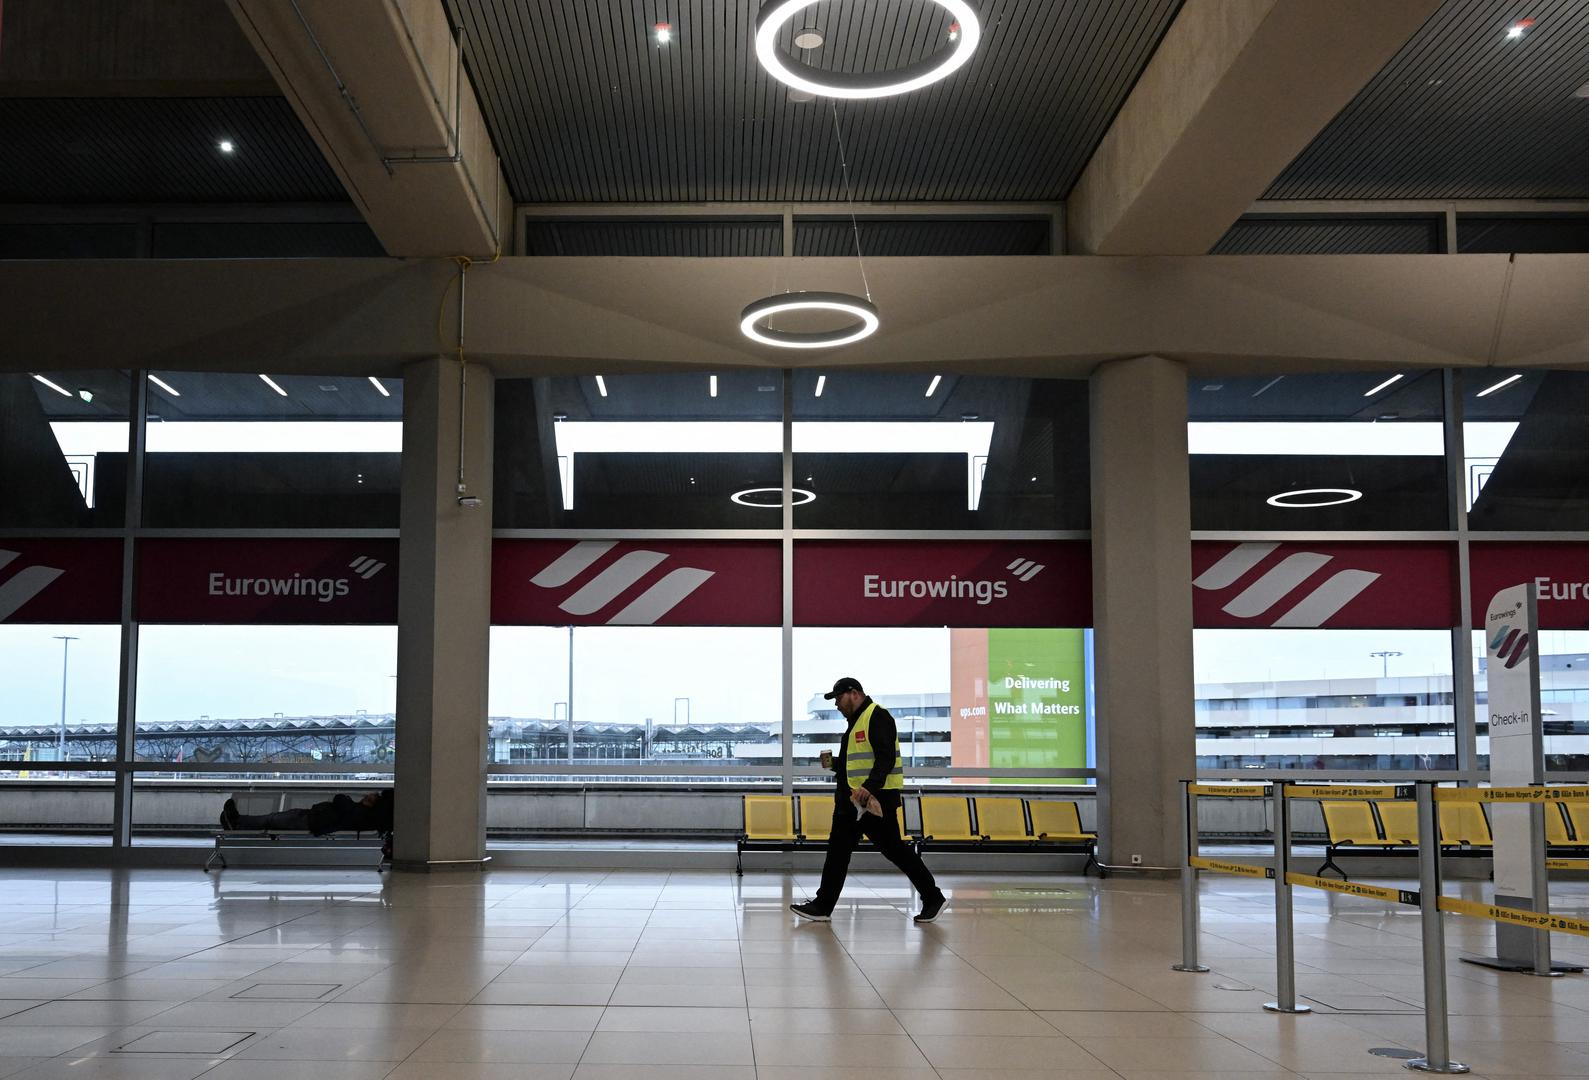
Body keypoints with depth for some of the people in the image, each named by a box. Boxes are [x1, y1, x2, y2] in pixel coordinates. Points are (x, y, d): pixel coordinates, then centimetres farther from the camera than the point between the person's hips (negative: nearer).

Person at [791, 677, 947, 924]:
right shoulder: (856, 721, 19)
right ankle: (822, 906, 11)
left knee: (894, 849, -3)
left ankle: (932, 898, 9)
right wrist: (834, 763, 10)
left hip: (876, 797, -10)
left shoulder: (877, 717, -12)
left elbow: (886, 758, -23)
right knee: (838, 849, 7)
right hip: (854, 798, 10)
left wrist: (869, 787, -32)